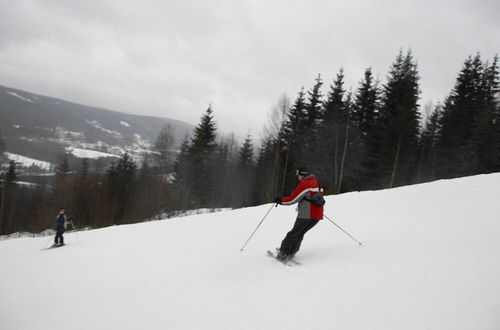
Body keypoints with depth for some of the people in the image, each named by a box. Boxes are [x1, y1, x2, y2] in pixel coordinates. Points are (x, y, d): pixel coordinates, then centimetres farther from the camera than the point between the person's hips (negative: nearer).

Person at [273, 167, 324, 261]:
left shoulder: (304, 184, -9)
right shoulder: (316, 183, 15)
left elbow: (292, 200, -10)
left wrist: (280, 200, 5)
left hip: (305, 215, -7)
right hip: (317, 216, 7)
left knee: (294, 233, 2)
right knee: (300, 233, 18)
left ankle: (283, 253, 3)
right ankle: (291, 252, 17)